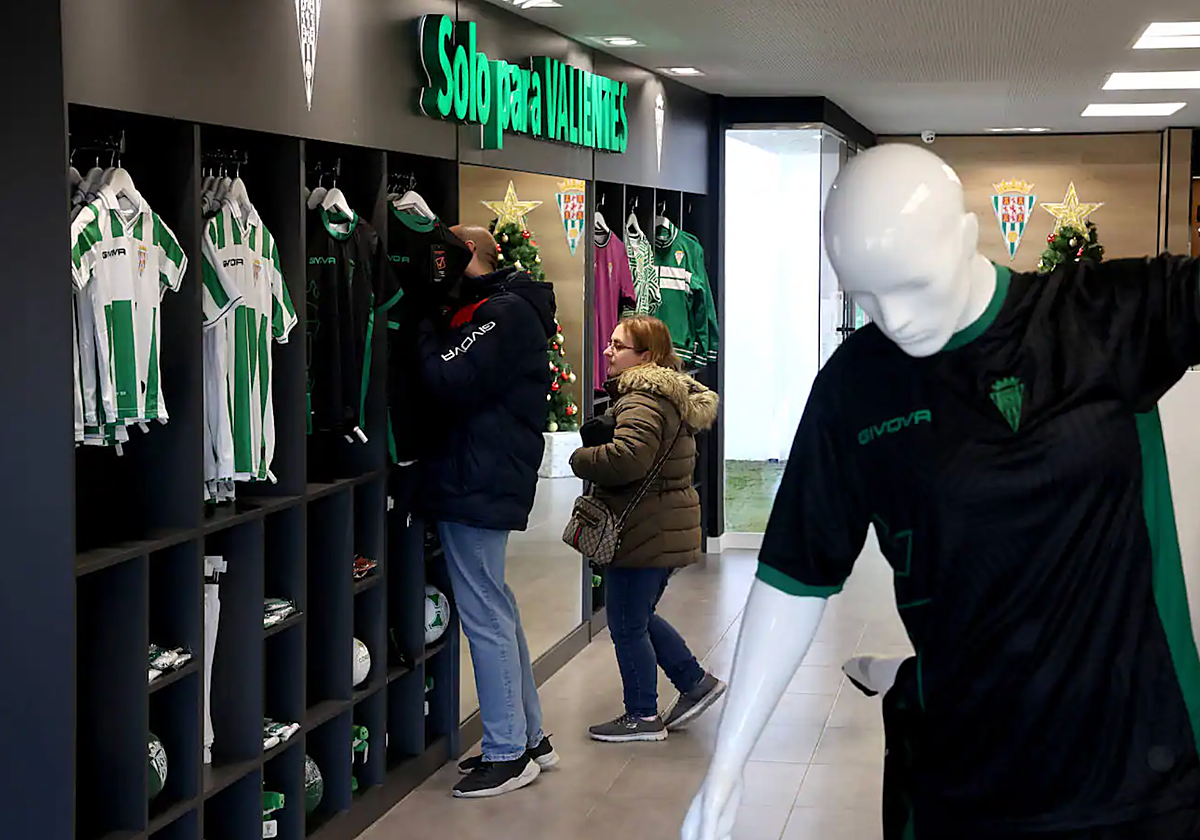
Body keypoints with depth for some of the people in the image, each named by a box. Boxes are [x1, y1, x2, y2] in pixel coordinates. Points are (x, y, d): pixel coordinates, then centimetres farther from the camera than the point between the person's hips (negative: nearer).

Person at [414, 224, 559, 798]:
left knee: (485, 616, -5)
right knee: (497, 611, 16)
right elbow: (459, 384, 17)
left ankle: (508, 753, 1)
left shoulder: (503, 314, -13)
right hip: (484, 480, 10)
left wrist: (426, 334, -7)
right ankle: (529, 736, 24)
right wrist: (434, 334, 6)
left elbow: (448, 385, -21)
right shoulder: (504, 309, 18)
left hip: (478, 484, -10)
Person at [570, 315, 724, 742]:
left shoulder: (645, 400, -20)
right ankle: (695, 682, 26)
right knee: (640, 617, 22)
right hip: (666, 527, 10)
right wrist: (600, 434, -2)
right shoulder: (672, 394, 14)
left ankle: (642, 716, 14)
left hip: (646, 530, -10)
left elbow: (627, 458, -33)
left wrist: (581, 460, -15)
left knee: (627, 624, 3)